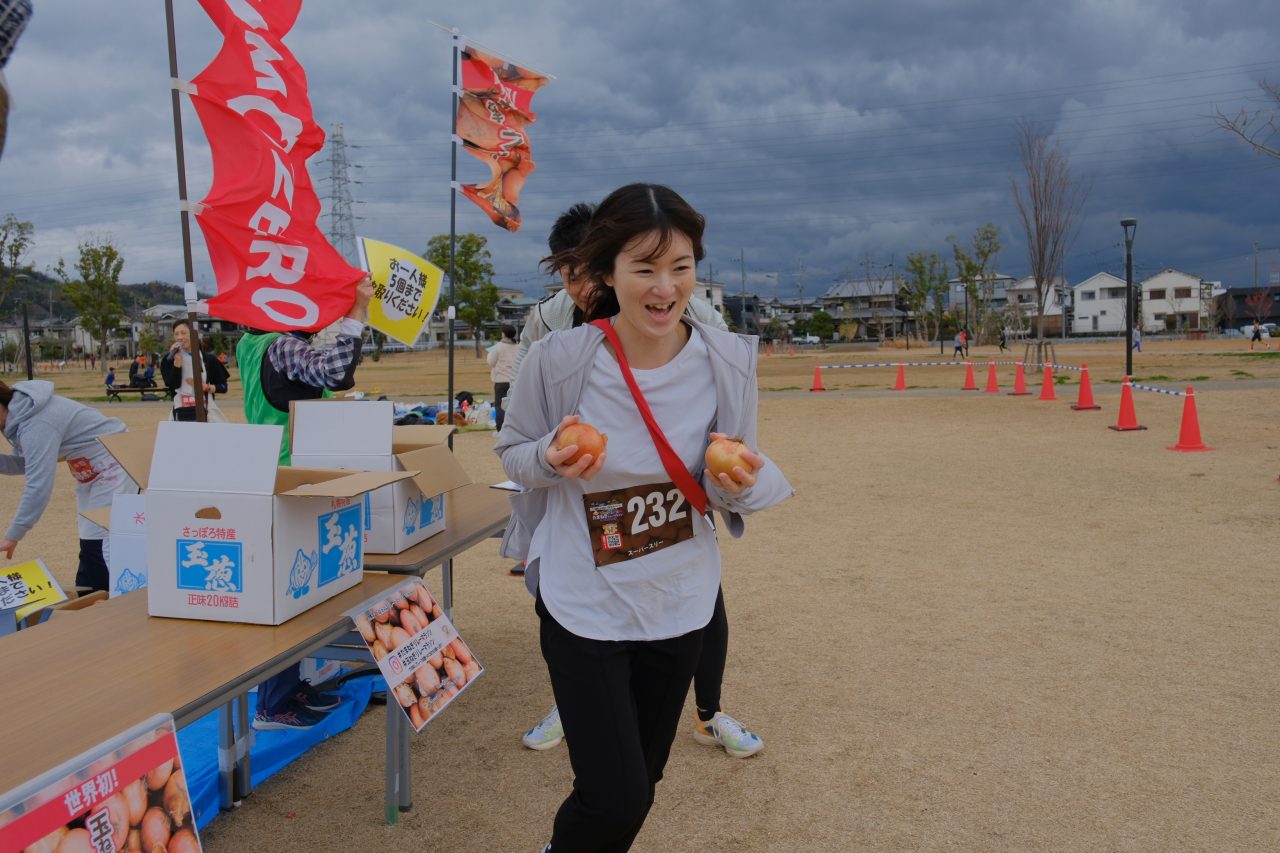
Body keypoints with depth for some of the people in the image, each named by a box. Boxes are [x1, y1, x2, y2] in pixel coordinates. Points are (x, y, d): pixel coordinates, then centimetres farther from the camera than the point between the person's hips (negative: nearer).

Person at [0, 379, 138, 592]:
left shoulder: (36, 424, -28)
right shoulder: (22, 413, 2)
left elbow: (39, 486, -30)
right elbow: (24, 463, 12)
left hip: (115, 470, -10)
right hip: (94, 473, 10)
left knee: (100, 547, -12)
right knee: (89, 544, 13)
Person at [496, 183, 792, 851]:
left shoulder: (728, 361, -11)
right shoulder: (558, 359, -18)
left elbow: (729, 492, -1)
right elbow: (512, 451, -2)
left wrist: (740, 482, -25)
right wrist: (553, 459, -24)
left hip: (679, 602, 3)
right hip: (584, 603, -3)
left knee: (639, 785, 20)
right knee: (614, 800, -4)